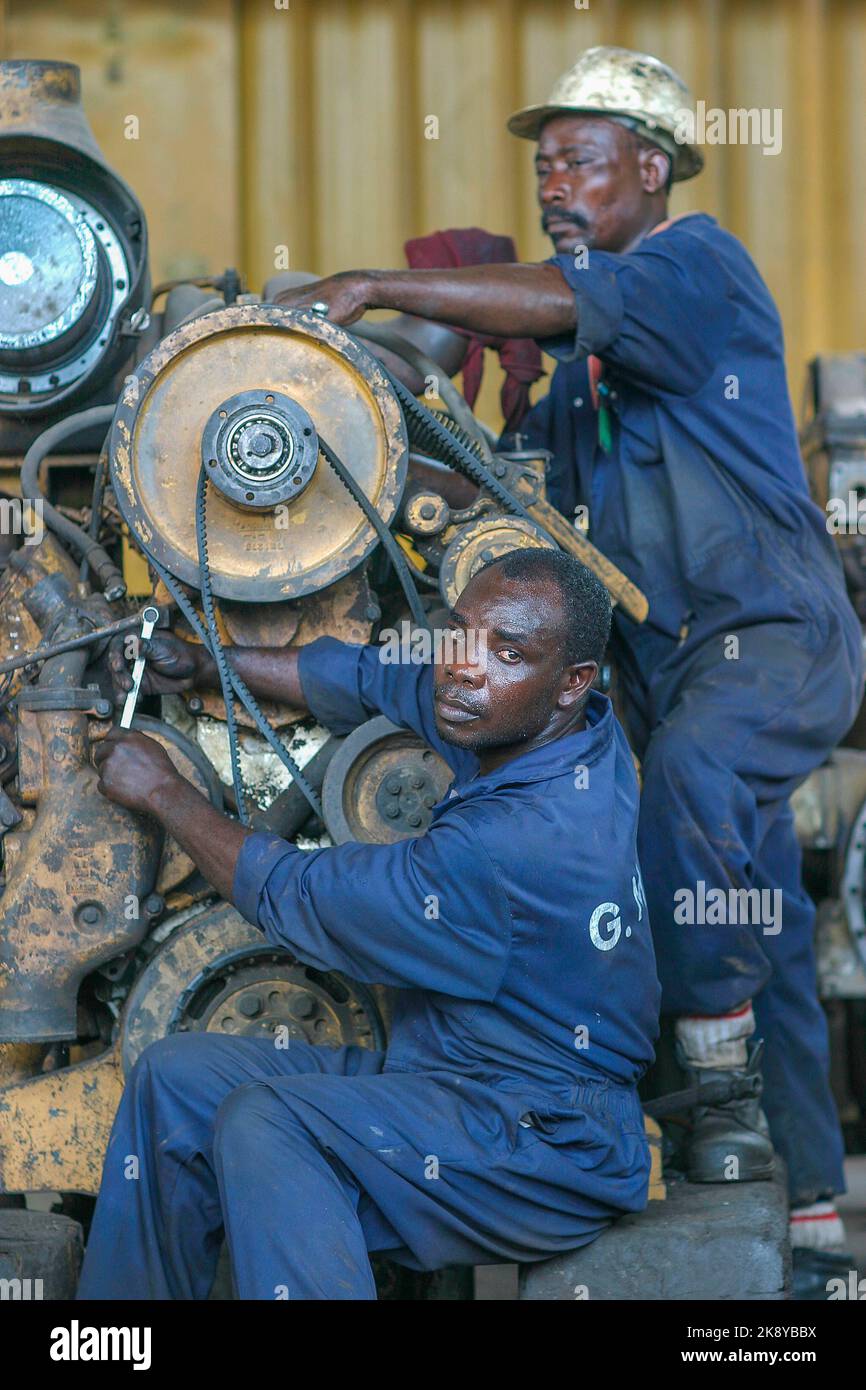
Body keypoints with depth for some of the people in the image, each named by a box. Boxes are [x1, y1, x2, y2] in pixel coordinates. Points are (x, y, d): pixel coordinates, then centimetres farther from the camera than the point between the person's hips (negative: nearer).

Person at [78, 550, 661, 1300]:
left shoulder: (514, 843, -29)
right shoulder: (561, 729, -2)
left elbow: (290, 895, -16)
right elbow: (372, 676, 17)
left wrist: (162, 791, -2)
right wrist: (204, 663, 17)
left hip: (554, 1152, -10)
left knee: (265, 1123, -30)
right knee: (176, 1074, 2)